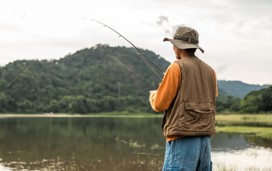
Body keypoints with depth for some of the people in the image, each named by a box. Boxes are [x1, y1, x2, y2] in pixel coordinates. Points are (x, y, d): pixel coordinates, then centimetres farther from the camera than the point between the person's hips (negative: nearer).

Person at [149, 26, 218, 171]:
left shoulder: (177, 68, -7)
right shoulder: (210, 71, 11)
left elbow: (160, 105, -7)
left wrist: (153, 96, 15)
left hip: (182, 139, -7)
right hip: (205, 139, 7)